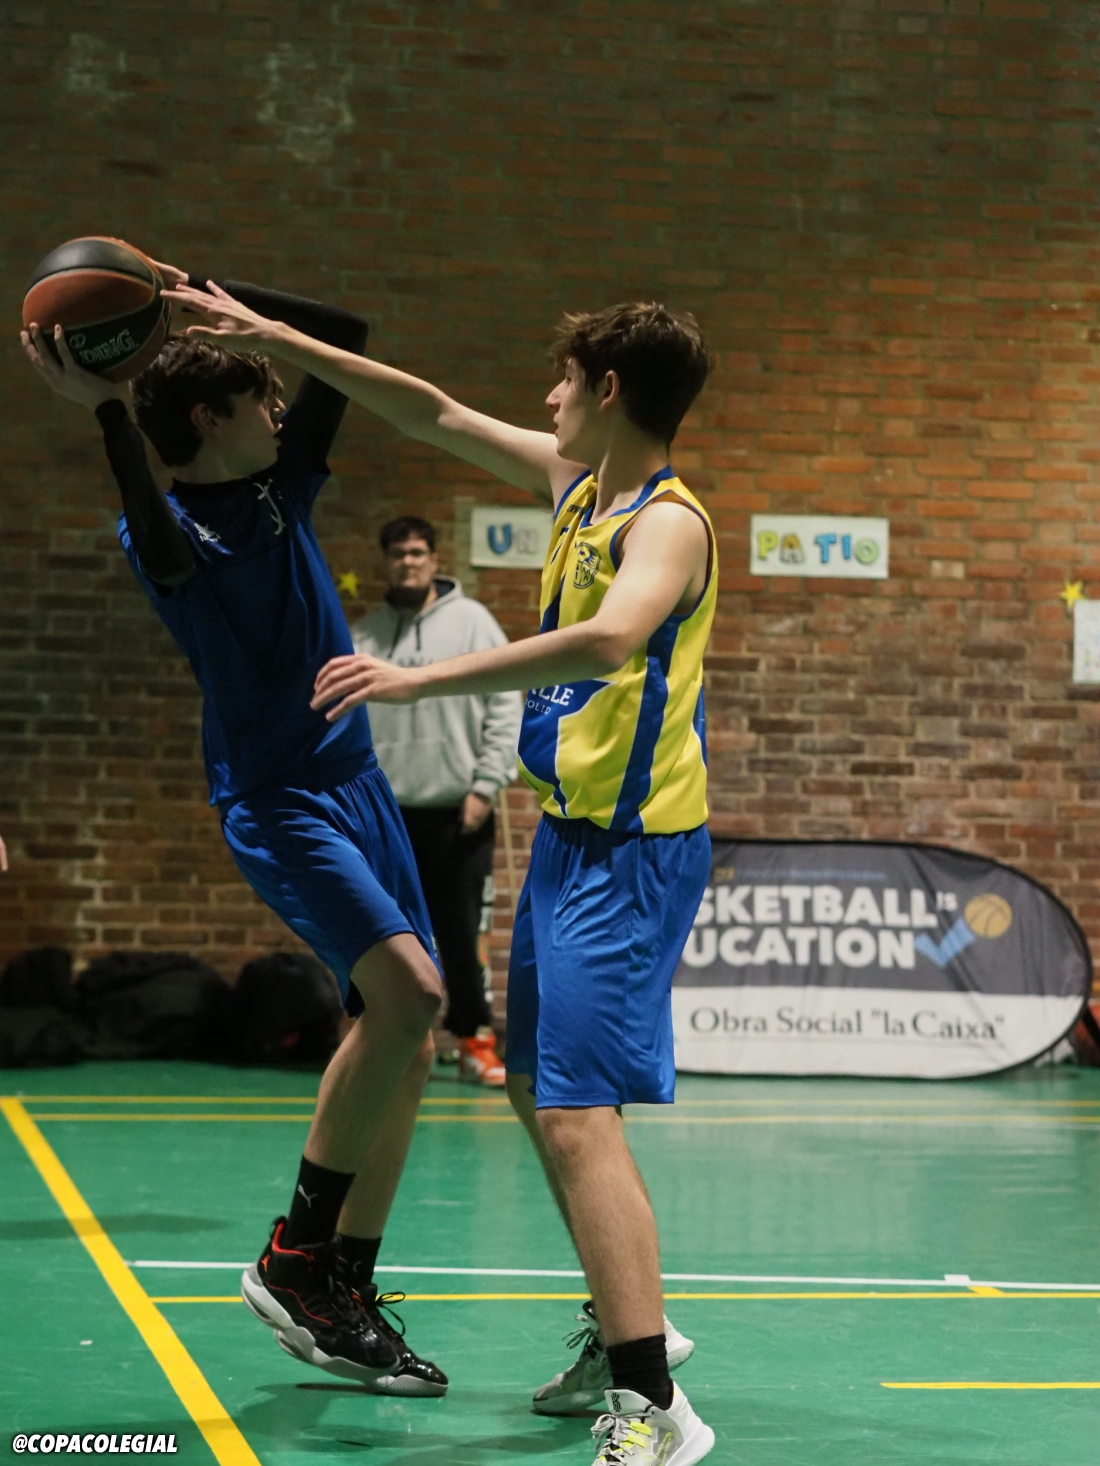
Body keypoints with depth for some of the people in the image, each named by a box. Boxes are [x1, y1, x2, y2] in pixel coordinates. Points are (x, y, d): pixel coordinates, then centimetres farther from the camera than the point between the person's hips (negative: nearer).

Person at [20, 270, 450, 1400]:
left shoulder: (280, 481, 11)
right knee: (408, 987, -26)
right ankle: (293, 1257, -14)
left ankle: (344, 1302, 9)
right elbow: (168, 553, -34)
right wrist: (104, 415, -44)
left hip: (354, 778, 8)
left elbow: (343, 336, 12)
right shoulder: (164, 524, -8)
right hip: (273, 796, -8)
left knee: (402, 1044, 2)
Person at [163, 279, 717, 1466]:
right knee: (536, 1090, 19)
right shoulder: (573, 478, 10)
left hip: (630, 852, -10)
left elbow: (610, 638, -37)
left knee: (577, 1112, -16)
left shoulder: (669, 521, -17)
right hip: (569, 835, 10)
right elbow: (437, 418, 18)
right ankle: (623, 1326, 33)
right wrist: (278, 341, 16)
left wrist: (425, 679, -37)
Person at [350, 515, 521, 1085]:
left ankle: (475, 1043, 9)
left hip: (457, 810, -2)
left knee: (460, 933, 0)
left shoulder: (471, 622, 1)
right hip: (383, 810, 2)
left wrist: (485, 787, -8)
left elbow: (506, 709, -2)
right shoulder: (362, 636, 8)